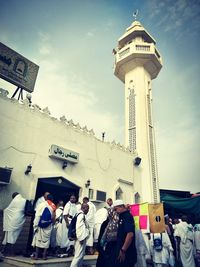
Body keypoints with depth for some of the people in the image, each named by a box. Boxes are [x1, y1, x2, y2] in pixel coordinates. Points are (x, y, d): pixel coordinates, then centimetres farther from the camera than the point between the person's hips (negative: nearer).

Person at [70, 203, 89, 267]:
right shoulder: (81, 215, -20)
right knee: (79, 254, -3)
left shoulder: (82, 215, 11)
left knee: (81, 254, 21)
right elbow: (79, 227, -27)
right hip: (81, 238, -11)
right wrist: (81, 238, -22)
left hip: (82, 237, 11)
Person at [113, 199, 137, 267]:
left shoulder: (127, 216, -15)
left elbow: (130, 234, -26)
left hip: (126, 253, -9)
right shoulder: (123, 217, 14)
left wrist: (123, 250, -25)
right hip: (124, 251, 9)